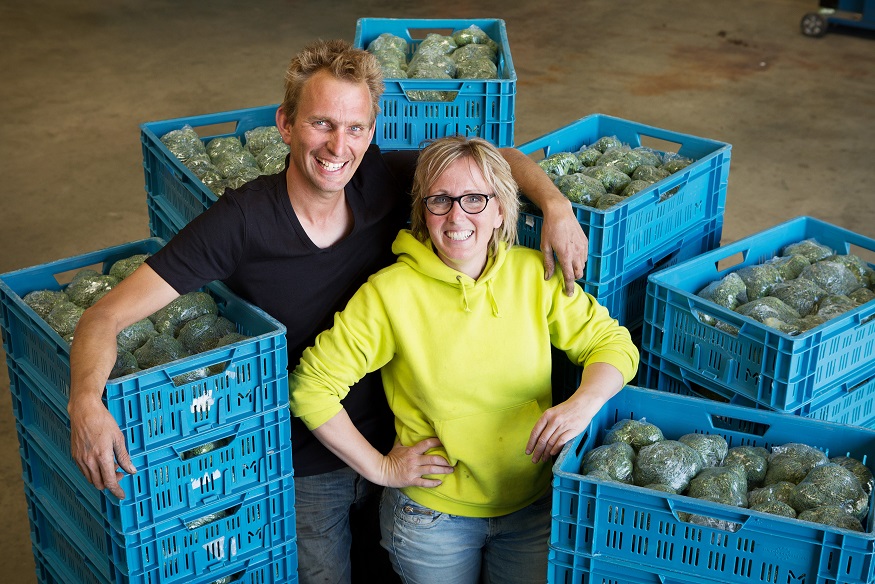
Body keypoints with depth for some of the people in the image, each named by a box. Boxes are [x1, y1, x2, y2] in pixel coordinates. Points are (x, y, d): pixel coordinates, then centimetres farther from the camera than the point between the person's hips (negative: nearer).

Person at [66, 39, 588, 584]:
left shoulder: (383, 181, -12)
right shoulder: (242, 220, -24)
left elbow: (496, 156, 0)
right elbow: (107, 315, -25)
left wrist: (555, 203, -19)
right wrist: (86, 402, -44)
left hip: (393, 450, 4)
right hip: (304, 471, -4)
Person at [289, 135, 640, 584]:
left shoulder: (534, 274, -7)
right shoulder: (391, 292, -16)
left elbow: (611, 341, -1)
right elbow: (311, 386, -14)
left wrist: (584, 403, -21)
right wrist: (379, 468, -11)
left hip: (536, 508, 2)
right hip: (432, 516, -2)